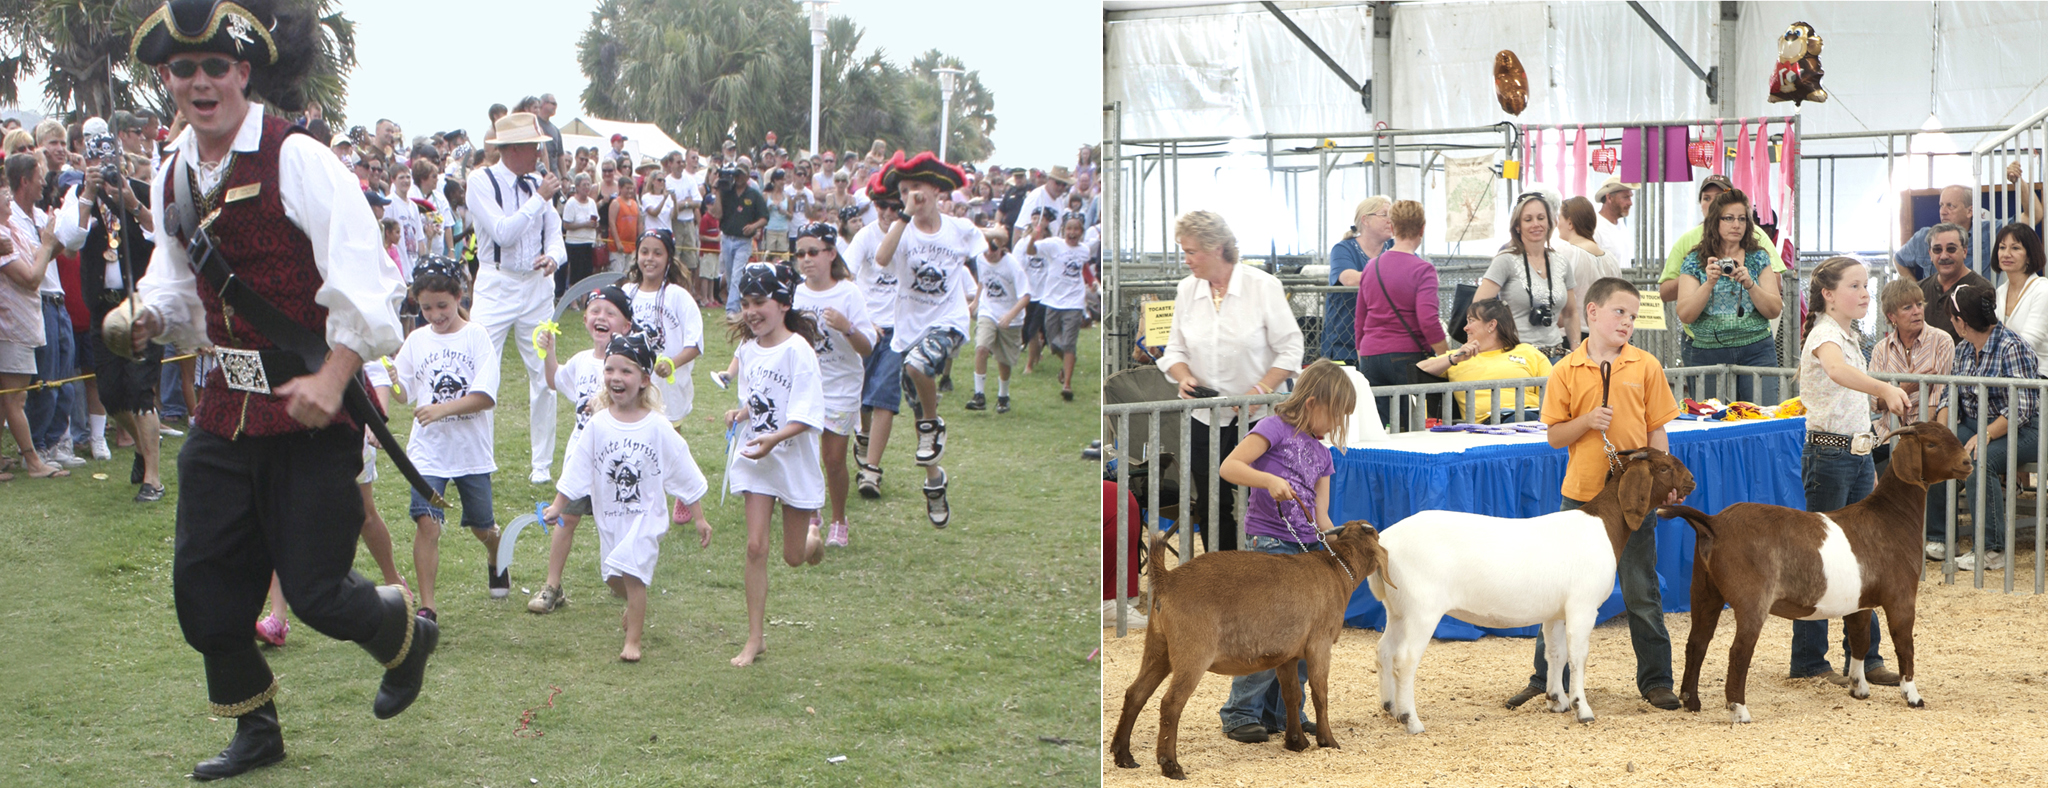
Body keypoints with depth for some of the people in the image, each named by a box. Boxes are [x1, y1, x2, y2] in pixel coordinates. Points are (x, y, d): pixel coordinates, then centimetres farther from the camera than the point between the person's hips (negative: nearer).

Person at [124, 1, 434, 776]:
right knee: (202, 582, 8)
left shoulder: (297, 160, -13)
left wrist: (333, 378, -23)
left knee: (314, 590, -3)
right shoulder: (172, 177, 7)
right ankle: (254, 727, 30)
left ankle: (406, 633, 31)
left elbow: (363, 282, -16)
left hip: (309, 402, -6)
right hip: (227, 408, 6)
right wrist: (146, 318, 0)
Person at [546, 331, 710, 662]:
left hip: (646, 514, -4)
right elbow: (576, 471, 4)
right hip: (609, 516, 4)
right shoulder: (597, 425, -5)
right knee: (613, 577, 13)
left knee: (632, 573, -16)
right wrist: (558, 506, 0)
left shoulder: (658, 428, -11)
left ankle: (633, 641, -6)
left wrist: (699, 518, -1)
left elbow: (686, 476, -4)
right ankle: (637, 609, 45)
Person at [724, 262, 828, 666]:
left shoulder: (797, 350, -18)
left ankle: (812, 529, 45)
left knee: (794, 556, 8)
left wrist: (774, 439, -35)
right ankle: (754, 638, 4)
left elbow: (807, 416, -21)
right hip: (755, 457, 4)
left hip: (794, 460, -4)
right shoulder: (747, 349, 1)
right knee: (755, 547, -3)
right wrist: (740, 413, -8)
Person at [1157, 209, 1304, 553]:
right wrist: (1184, 377, -9)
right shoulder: (1187, 290, 6)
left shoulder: (1263, 286, -7)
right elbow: (1175, 349, 12)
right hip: (1205, 419, 4)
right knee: (1211, 509, 5)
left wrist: (1260, 390, -17)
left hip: (1257, 419, -4)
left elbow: (1290, 349, -6)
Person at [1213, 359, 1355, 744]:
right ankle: (1240, 713, -2)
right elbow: (1229, 466, -13)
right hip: (1270, 543, -8)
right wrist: (1269, 480, -27)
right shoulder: (1275, 428, -2)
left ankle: (1285, 713, 16)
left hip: (1308, 548, 8)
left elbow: (1320, 518, 16)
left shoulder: (1321, 454, 19)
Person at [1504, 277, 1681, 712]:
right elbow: (1555, 436, 2)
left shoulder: (1646, 366, 0)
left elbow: (1657, 431, 3)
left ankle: (1655, 680, 15)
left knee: (1642, 593, 6)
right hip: (1581, 495, 1)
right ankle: (1546, 679, 17)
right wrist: (1587, 421, -15)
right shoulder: (1566, 371, -1)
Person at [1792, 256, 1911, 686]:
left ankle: (1865, 658, 16)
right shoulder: (1824, 335, -13)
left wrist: (1870, 469, 21)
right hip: (1829, 454, -9)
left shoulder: (1850, 338, 15)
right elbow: (1837, 371, -38)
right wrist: (1885, 388, -54)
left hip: (1858, 454, 9)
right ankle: (1808, 662, 5)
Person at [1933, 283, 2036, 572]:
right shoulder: (1963, 349, 11)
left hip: (2019, 430, -7)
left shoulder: (2011, 347, -13)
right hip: (1974, 425, 7)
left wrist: (1986, 435, -29)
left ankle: (1993, 551, -29)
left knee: (1978, 462, -35)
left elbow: (2021, 408, -19)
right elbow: (1952, 397, 10)